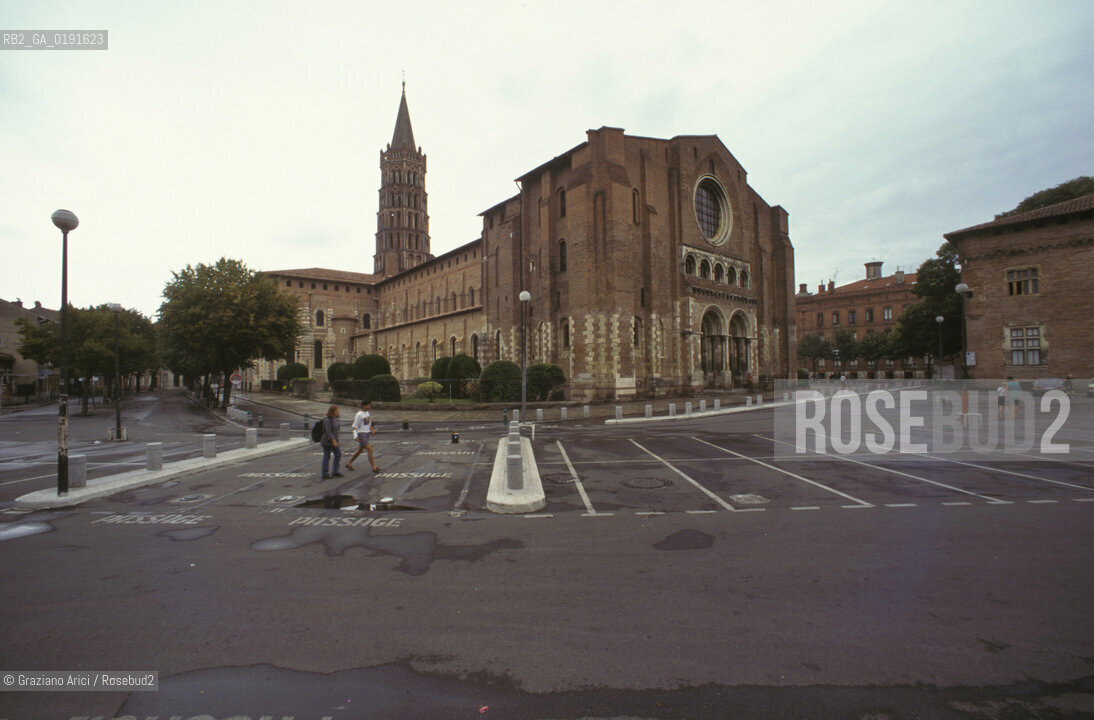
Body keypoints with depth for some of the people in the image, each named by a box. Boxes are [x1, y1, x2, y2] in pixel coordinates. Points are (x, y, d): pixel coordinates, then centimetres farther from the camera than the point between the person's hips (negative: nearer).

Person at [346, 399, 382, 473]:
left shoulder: (367, 413, 12)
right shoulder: (359, 415, -13)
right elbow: (355, 426, -12)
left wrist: (372, 429, 5)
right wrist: (355, 436, -22)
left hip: (367, 433, 8)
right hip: (361, 434, -8)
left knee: (360, 450, 16)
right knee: (370, 449, -14)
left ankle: (348, 464, 31)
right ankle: (374, 468, -12)